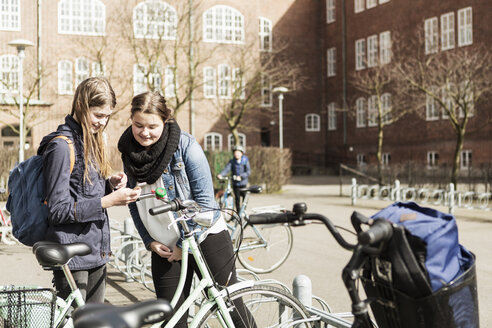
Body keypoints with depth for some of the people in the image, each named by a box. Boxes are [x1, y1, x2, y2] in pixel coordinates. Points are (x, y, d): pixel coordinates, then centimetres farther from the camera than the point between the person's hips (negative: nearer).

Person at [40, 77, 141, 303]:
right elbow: (58, 210, -18)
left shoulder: (90, 141, 13)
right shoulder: (61, 145, -15)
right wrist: (109, 201, -22)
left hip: (96, 252, 9)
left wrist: (110, 183, 1)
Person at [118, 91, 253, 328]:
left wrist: (185, 243, -12)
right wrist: (149, 242, 3)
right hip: (165, 249, 4)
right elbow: (134, 204, 12)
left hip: (204, 237, -4)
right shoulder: (129, 153, 2)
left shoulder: (185, 145, -13)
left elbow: (204, 200, -13)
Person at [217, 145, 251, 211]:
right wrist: (221, 174, -32)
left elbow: (248, 171, -11)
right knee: (237, 198, 0)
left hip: (243, 183, -1)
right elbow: (227, 169, -13)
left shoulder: (245, 161, -3)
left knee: (244, 198, 2)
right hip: (235, 183, 1)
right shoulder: (232, 161, 1)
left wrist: (241, 176, -27)